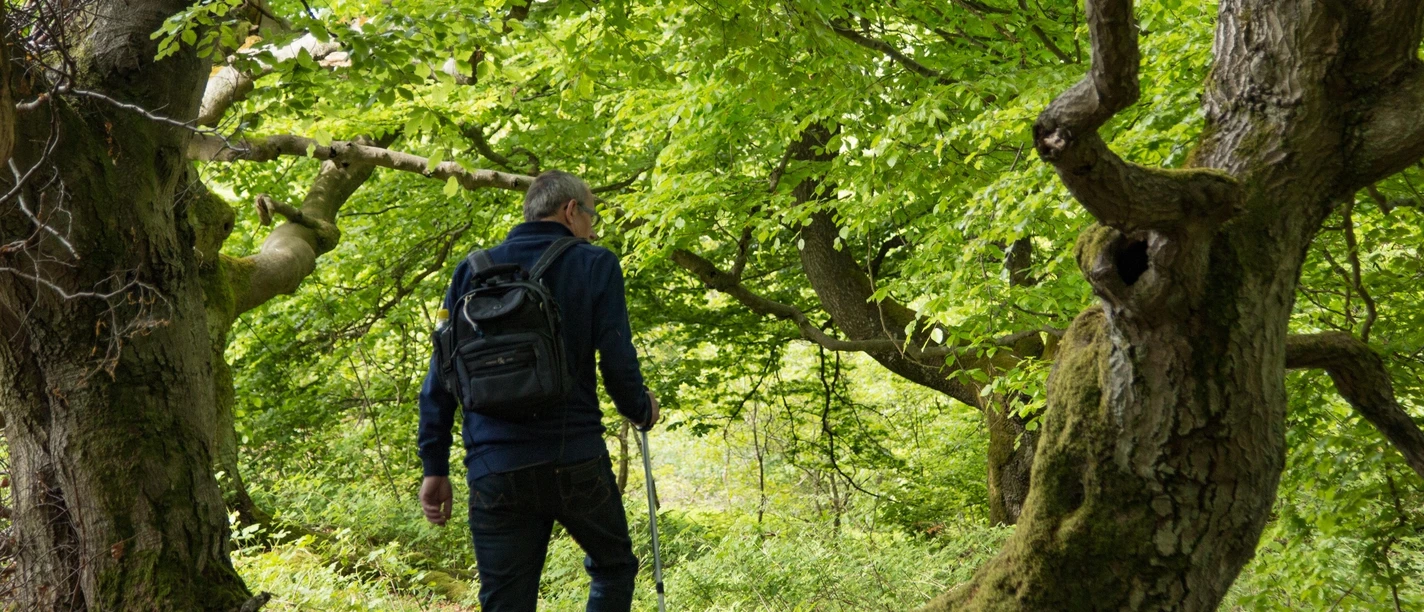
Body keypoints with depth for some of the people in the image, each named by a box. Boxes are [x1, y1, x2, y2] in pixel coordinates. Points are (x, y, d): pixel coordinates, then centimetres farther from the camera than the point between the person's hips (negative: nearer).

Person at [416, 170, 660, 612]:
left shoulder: (473, 271, 12)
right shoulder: (595, 265, 2)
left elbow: (440, 376, 8)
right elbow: (618, 362, -5)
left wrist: (435, 467, 11)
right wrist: (641, 411, 16)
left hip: (494, 471, 3)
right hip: (576, 459, -2)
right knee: (613, 567, 21)